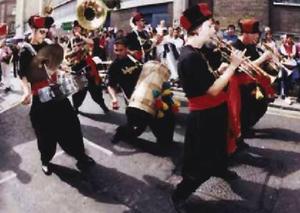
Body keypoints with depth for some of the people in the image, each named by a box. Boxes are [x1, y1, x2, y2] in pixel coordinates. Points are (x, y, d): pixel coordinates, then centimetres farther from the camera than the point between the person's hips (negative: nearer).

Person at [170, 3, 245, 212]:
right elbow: (213, 90, -28)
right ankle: (179, 196, 18)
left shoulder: (197, 52, 5)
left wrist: (219, 70, -2)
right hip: (204, 116, -10)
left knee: (218, 145, 33)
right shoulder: (189, 57, -27)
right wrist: (233, 66, -21)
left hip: (213, 112, 10)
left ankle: (221, 169, 59)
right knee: (201, 164, 1)